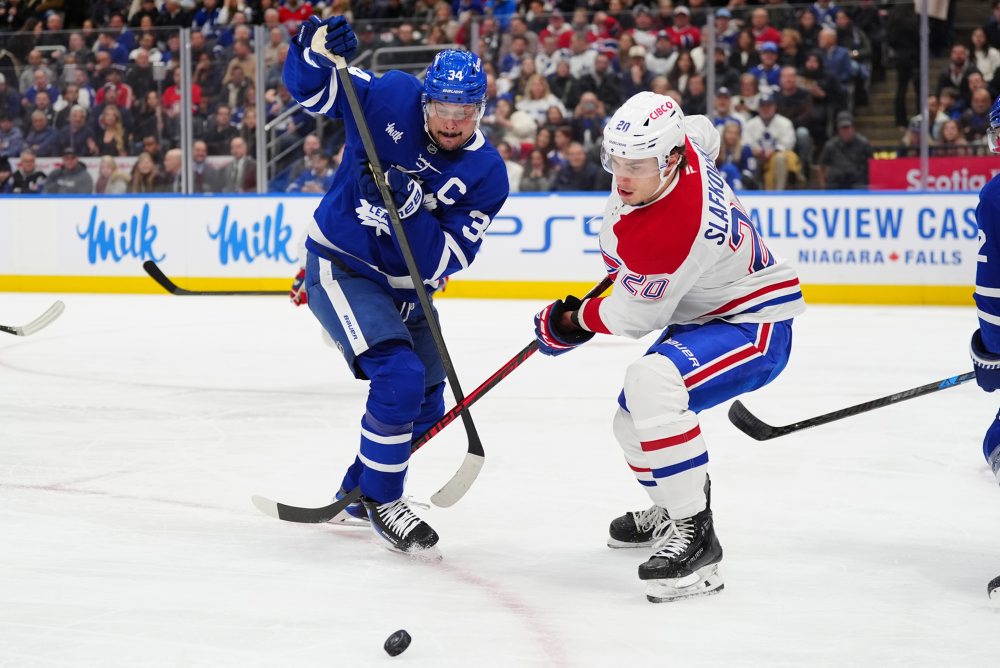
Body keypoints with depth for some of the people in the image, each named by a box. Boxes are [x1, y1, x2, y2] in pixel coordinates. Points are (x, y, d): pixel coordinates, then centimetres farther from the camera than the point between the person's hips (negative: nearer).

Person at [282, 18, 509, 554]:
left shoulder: (487, 172, -13)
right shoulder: (390, 97, -16)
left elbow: (445, 261, -19)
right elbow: (308, 86, -11)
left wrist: (412, 211, -35)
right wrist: (316, 48, -32)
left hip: (405, 287, 5)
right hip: (341, 267, -5)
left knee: (424, 407, 13)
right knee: (400, 375, -22)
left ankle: (359, 488, 39)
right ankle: (379, 500, -3)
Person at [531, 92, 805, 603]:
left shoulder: (667, 233, -35)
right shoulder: (678, 146, -11)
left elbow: (634, 318, -20)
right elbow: (702, 131, 16)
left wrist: (570, 321, 0)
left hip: (753, 324, -11)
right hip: (703, 311, 11)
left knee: (651, 382, -35)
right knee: (634, 423, 17)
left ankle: (694, 537, -30)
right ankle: (672, 510, 46)